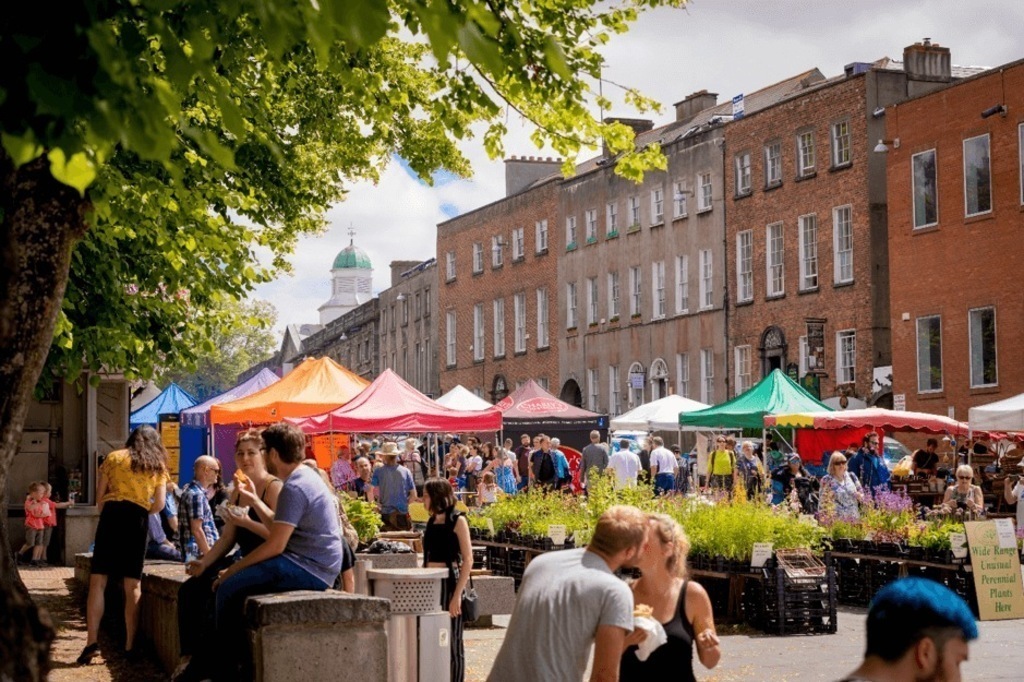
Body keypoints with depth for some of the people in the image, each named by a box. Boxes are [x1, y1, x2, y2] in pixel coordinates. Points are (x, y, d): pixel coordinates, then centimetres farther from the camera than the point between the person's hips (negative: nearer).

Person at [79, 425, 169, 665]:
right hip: (137, 519, 1)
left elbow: (99, 495, 8)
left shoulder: (114, 457, 14)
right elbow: (159, 504, 8)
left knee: (98, 580, -3)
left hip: (112, 513, -1)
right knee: (133, 585, 5)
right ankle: (130, 646, 4)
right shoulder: (158, 466, 16)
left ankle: (92, 641, -14)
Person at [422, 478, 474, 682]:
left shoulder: (457, 520, -7)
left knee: (452, 640, -1)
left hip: (450, 582, -6)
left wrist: (457, 595, -18)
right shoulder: (432, 522, 11)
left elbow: (467, 560, -11)